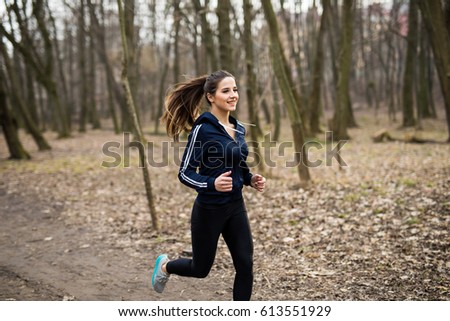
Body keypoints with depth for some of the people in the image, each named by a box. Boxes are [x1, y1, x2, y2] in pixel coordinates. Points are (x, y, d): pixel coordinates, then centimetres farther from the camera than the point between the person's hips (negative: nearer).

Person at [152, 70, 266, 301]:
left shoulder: (239, 128, 5)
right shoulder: (202, 129, -16)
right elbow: (185, 173, -15)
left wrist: (251, 179, -2)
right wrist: (212, 183, -32)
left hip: (236, 207, 6)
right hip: (209, 210, -6)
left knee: (245, 266, 0)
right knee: (201, 268, 13)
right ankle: (165, 265, 45)